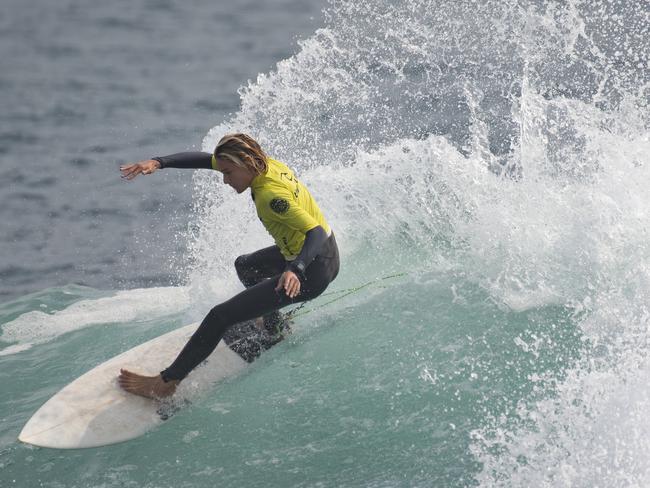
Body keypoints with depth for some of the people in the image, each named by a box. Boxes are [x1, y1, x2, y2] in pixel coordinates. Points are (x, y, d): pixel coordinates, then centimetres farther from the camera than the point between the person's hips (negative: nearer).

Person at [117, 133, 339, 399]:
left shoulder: (270, 195, -29)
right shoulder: (265, 164, -3)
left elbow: (317, 232, -36)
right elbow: (204, 159, 2)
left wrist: (296, 270, -52)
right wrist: (158, 163, -10)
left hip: (311, 271, -10)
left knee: (221, 316, -10)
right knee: (244, 266, 37)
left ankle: (165, 383, -2)